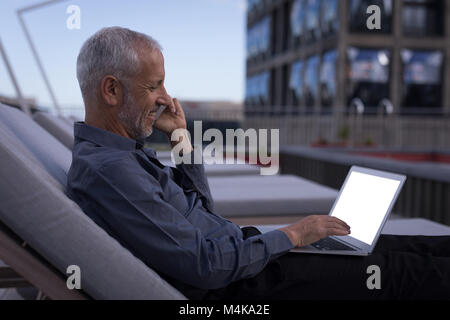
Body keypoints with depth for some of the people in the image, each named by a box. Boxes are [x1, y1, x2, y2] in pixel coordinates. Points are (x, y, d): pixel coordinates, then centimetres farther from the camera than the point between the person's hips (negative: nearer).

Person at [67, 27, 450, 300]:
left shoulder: (121, 151, 8)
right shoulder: (106, 170, -25)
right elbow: (204, 264, -27)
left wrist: (181, 137, 6)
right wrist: (291, 235, -15)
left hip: (238, 250, 10)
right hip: (235, 285, -10)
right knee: (398, 271, -4)